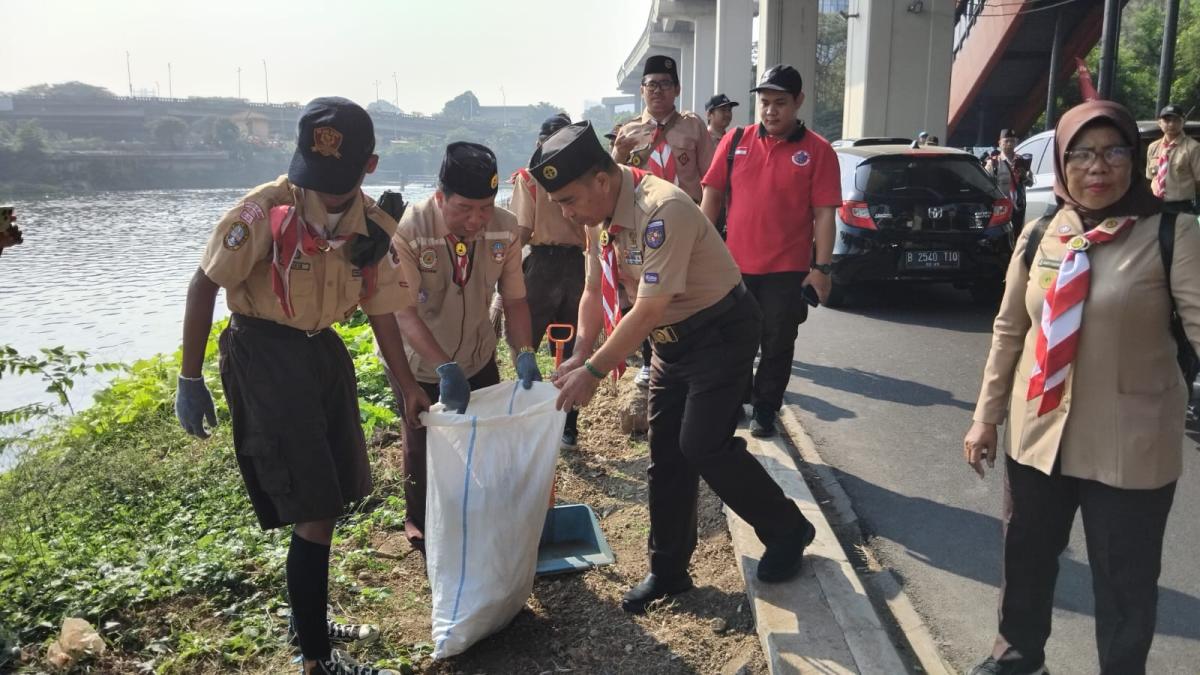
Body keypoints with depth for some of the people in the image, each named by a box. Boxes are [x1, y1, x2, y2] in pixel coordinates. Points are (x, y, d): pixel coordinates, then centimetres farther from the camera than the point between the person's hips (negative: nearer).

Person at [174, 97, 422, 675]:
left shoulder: (377, 230, -5)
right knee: (314, 510, -6)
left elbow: (382, 312, 7)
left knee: (328, 500, 17)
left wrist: (409, 387, 10)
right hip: (263, 353, -6)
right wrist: (190, 380, -10)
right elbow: (204, 286, -12)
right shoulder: (266, 211, -21)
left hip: (324, 350, 6)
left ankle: (308, 619, 40)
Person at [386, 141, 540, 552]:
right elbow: (404, 312, -34)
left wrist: (524, 353, -24)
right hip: (420, 364, -3)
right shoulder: (407, 231, -29)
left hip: (479, 359, 4)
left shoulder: (505, 229, -18)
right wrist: (445, 368, -44)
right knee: (423, 447, 14)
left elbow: (514, 300, -10)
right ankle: (420, 523, 41)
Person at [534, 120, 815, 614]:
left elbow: (647, 311, -30)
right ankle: (668, 571, 23)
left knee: (704, 444, -14)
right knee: (666, 455, 9)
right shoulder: (599, 216, -2)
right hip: (673, 339, 8)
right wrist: (580, 355, -6)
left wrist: (593, 372, -25)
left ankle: (788, 531, 12)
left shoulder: (662, 212, -30)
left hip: (721, 331, -8)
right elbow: (595, 292, 7)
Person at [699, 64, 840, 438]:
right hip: (733, 264, 2)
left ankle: (765, 410, 24)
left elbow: (824, 214, -6)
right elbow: (712, 196, 6)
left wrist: (822, 267, -11)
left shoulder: (818, 151, -4)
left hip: (788, 270, -2)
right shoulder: (735, 141, 3)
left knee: (778, 345, 8)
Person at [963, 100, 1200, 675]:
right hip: (1036, 432, 4)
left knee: (1124, 582, 10)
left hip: (1129, 446, -4)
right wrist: (987, 414, 9)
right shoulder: (1040, 235, 2)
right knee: (1026, 555, 21)